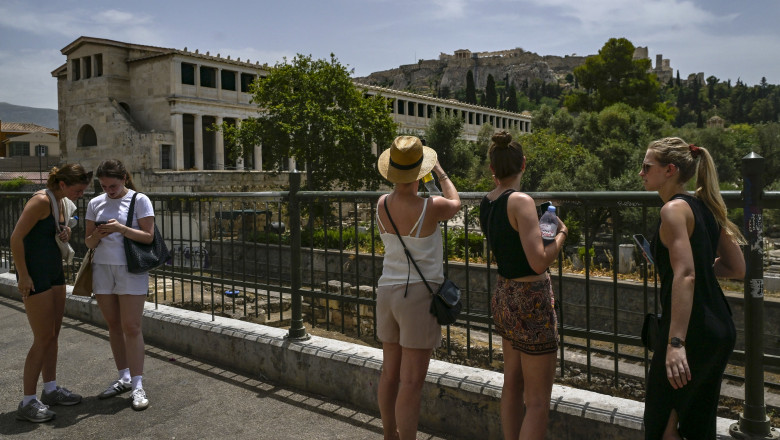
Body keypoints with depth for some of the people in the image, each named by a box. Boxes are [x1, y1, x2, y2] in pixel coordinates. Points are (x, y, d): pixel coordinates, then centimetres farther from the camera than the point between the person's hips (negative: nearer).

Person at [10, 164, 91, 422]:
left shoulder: (64, 203, 9)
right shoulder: (42, 201, -18)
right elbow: (16, 238, -20)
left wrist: (65, 234, 4)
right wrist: (23, 276, -19)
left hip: (54, 271, 9)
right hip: (35, 275, -9)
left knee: (53, 334, 15)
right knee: (43, 339, -5)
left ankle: (50, 389, 28)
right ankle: (28, 402, 6)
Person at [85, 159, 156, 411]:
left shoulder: (140, 201, -4)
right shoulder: (95, 204, 9)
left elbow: (148, 237, -8)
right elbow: (88, 243, 10)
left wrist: (121, 229, -21)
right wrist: (97, 236, -13)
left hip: (131, 270, -5)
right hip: (102, 268, 5)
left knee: (131, 327, -6)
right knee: (113, 325, 10)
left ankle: (137, 386, 0)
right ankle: (124, 378, 23)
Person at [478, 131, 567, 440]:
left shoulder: (486, 203, 4)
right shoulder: (521, 202, -20)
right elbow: (539, 263, -25)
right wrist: (561, 233, -10)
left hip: (504, 296, 8)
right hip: (532, 302, -8)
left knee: (512, 384, 20)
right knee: (538, 401, 2)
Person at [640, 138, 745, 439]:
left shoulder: (674, 208, -14)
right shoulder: (705, 206, 11)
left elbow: (685, 275, -25)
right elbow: (737, 268, 15)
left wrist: (676, 342, -31)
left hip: (693, 333, -9)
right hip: (720, 329, 9)